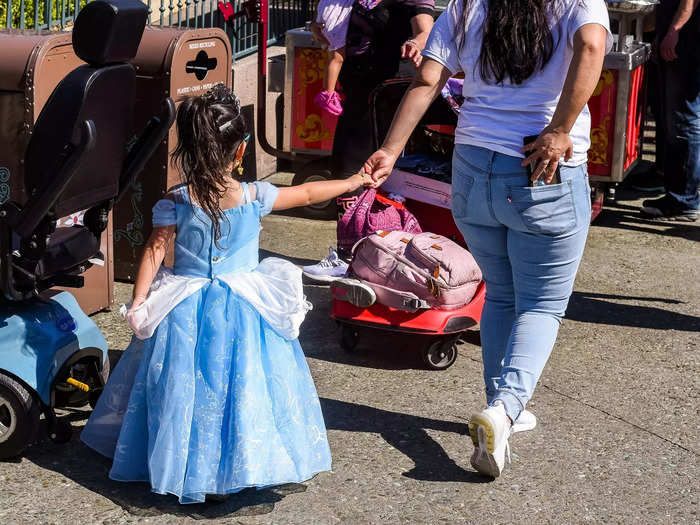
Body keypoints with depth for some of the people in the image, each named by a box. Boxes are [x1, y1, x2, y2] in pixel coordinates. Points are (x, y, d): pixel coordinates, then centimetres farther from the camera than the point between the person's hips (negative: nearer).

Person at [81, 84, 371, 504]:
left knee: (186, 386, 9)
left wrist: (138, 306, -1)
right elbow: (309, 194, 4)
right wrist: (356, 181, 19)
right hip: (242, 313, 0)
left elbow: (154, 253, -8)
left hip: (187, 312, 0)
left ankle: (184, 465, 16)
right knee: (242, 382, 11)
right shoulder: (255, 197, -9)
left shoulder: (175, 203, -10)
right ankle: (243, 459, 18)